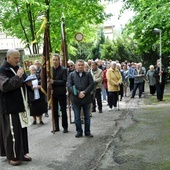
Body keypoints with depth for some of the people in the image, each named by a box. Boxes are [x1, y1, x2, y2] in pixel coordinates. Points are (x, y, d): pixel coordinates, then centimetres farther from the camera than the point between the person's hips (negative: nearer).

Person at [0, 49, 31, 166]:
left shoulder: (18, 69, 12)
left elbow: (23, 82, 23)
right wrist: (17, 76, -23)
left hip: (20, 105, 8)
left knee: (22, 129, 12)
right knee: (12, 131, -2)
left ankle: (22, 153, 25)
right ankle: (12, 156, 11)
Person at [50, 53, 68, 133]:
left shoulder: (63, 70, -5)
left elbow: (64, 81, -14)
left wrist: (54, 82, -21)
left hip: (61, 93, -3)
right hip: (53, 93, 3)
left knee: (63, 111, 5)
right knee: (55, 111, 10)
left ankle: (65, 127, 15)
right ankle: (56, 127, 20)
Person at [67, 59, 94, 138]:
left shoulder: (88, 74, 5)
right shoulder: (71, 75, 2)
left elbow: (91, 84, -3)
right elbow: (69, 86, -8)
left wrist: (84, 92, -17)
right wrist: (78, 93, -18)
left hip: (86, 99, 1)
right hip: (76, 99, -1)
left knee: (87, 116, 10)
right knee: (77, 117, 7)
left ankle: (87, 132, 20)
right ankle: (79, 132, 18)